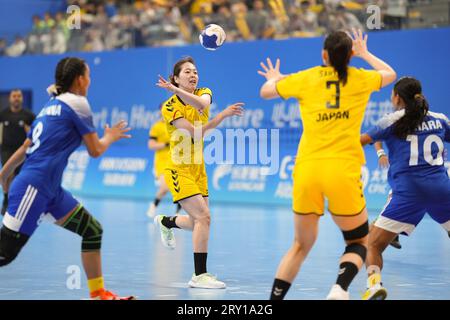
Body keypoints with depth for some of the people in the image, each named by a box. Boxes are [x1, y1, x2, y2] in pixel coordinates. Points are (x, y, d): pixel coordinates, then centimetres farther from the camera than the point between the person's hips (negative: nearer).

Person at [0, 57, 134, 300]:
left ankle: (99, 294, 15)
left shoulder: (51, 105, 17)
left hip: (50, 190, 9)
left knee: (93, 230, 9)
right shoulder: (76, 102, -7)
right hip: (34, 187, -9)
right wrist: (110, 136, 17)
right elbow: (95, 150, -2)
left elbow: (25, 148, 20)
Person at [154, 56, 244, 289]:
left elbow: (201, 103, -24)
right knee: (203, 217, -19)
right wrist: (223, 115, -20)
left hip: (198, 169, 7)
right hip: (179, 170, -6)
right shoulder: (169, 106, -12)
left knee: (198, 222, 14)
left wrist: (177, 91, -36)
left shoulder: (204, 93, 2)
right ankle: (199, 275, -15)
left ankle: (165, 222, 47)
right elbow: (196, 133, -20)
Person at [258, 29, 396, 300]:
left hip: (306, 168, 2)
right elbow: (391, 74, 30)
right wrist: (365, 53, 45)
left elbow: (265, 92, 23)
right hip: (343, 169, -2)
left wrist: (273, 78, 45)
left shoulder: (306, 78, 8)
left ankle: (273, 299, 13)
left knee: (302, 245, 18)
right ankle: (340, 288, -15)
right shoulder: (361, 79, 7)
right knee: (359, 242, 13)